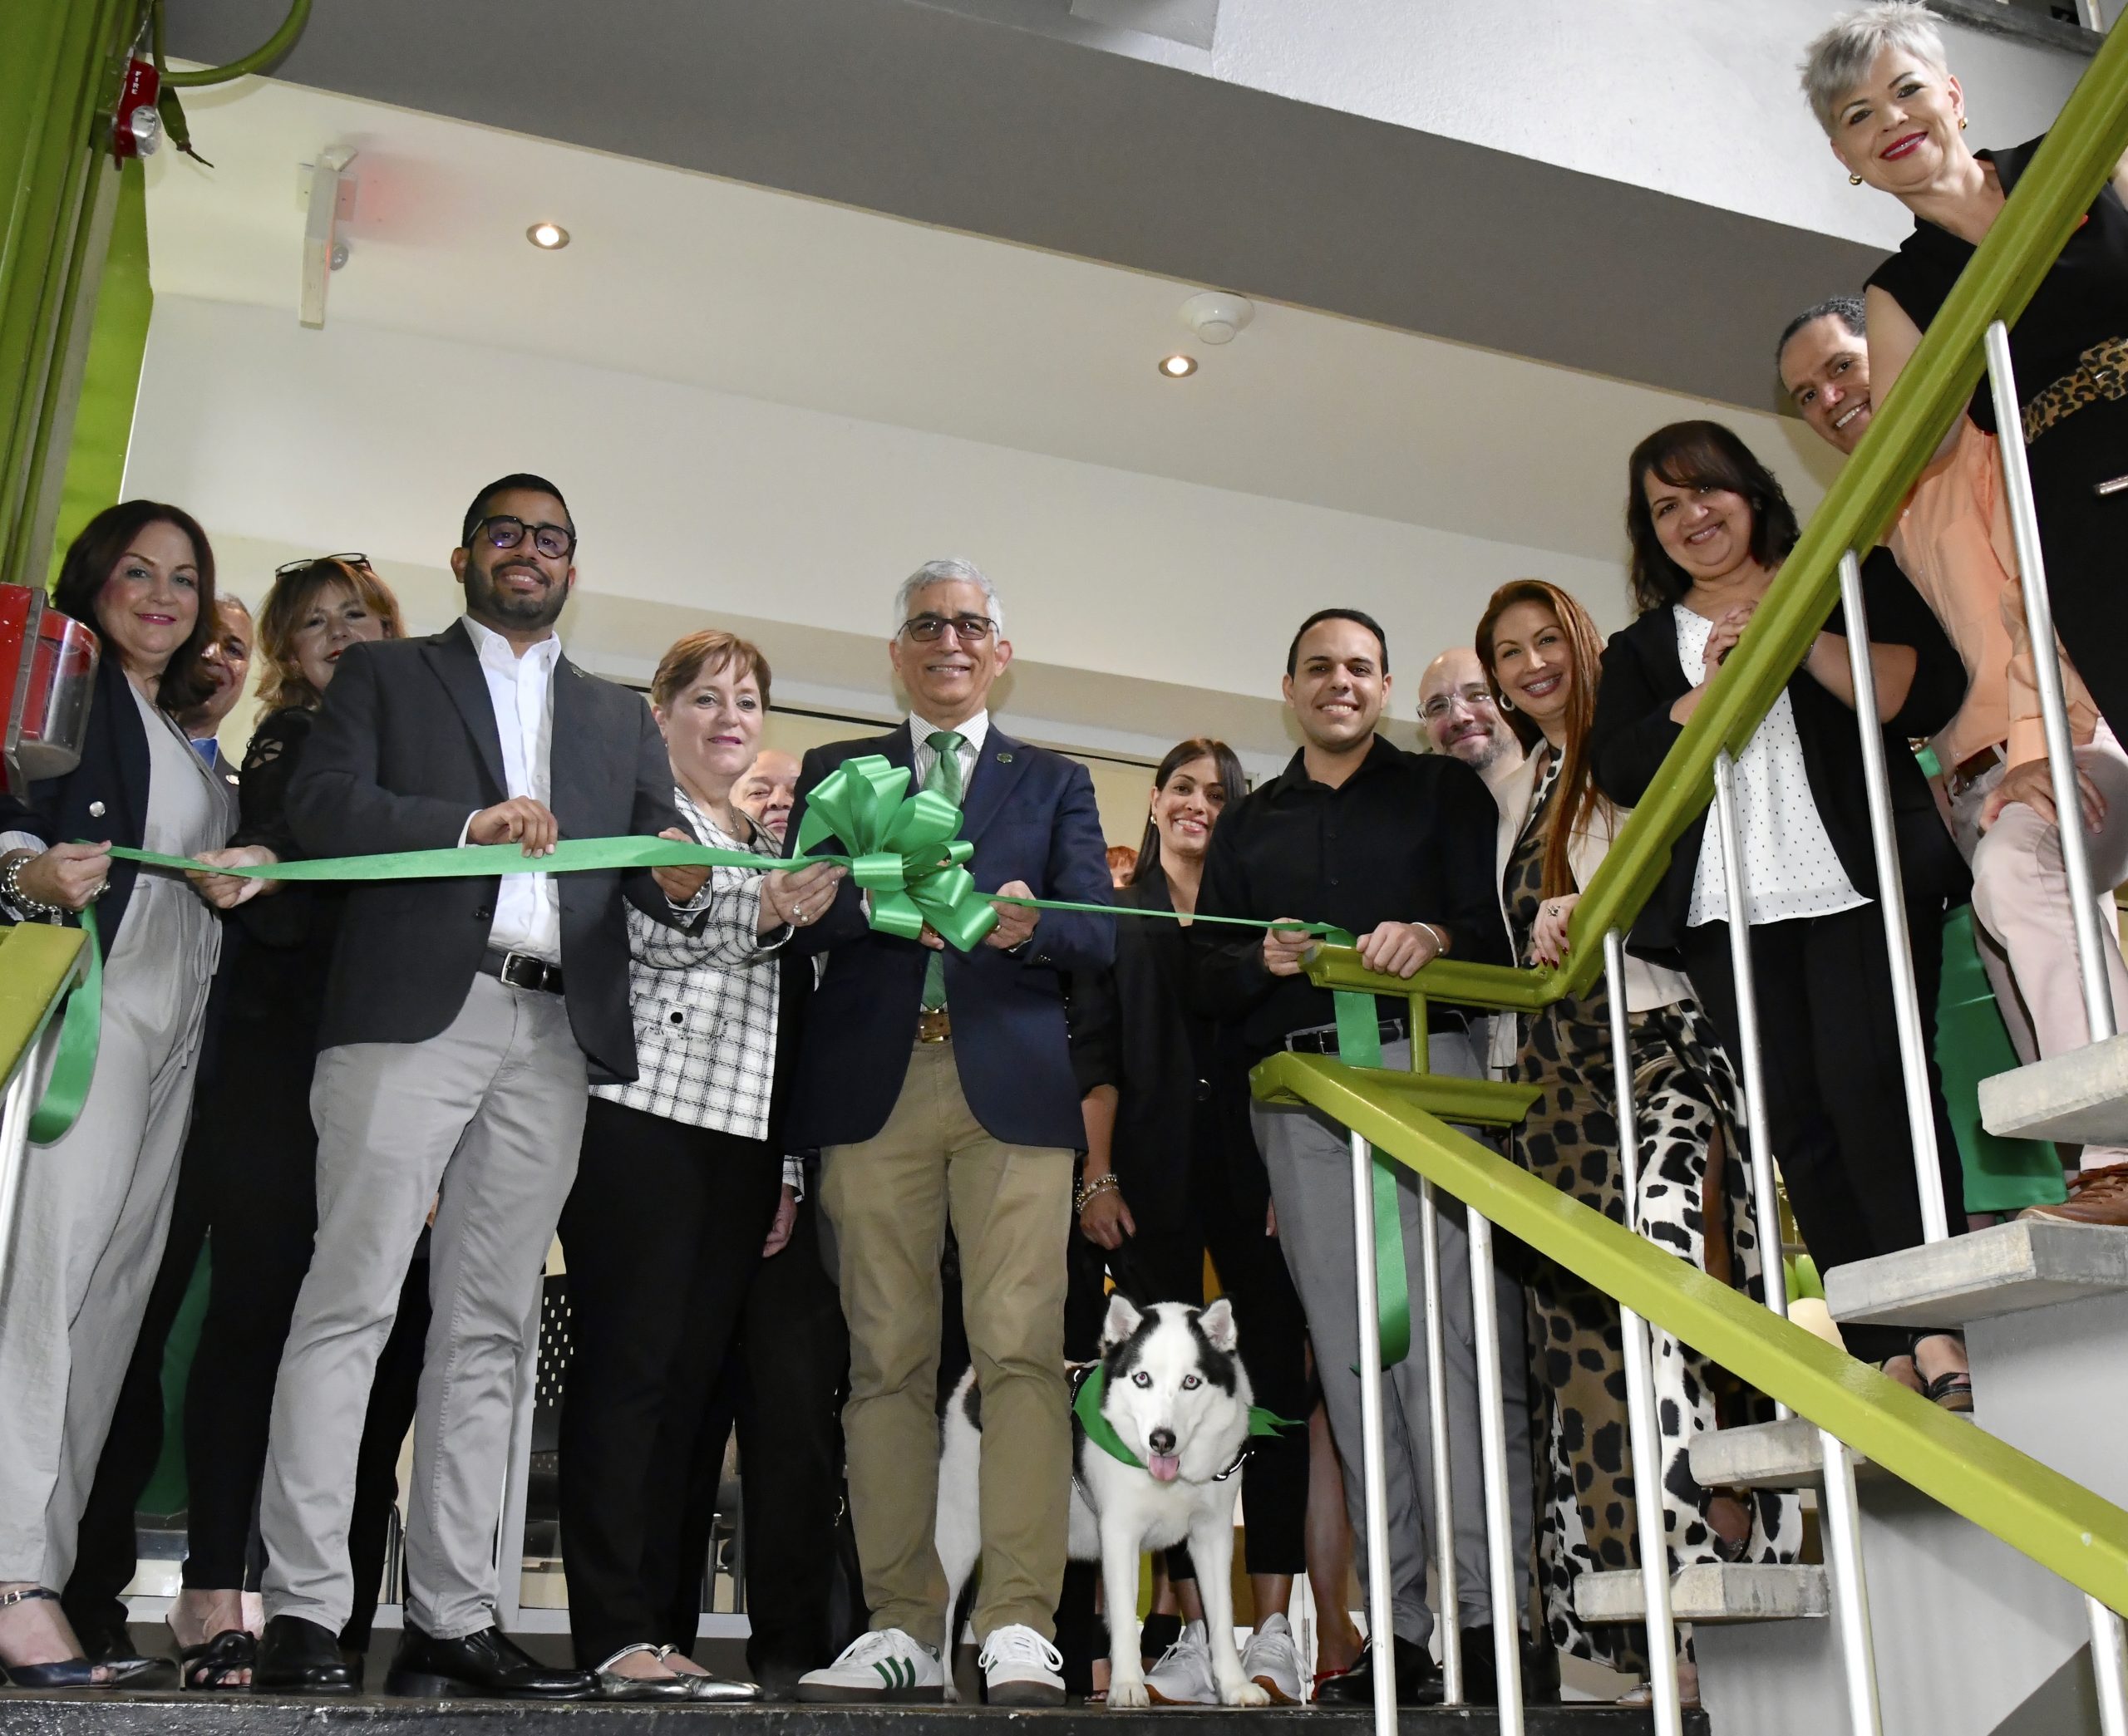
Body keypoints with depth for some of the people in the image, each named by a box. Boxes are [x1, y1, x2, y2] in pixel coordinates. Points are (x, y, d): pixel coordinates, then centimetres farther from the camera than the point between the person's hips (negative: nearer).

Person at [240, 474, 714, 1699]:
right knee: (354, 1300, -7)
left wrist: (680, 881, -10)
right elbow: (320, 806, -1)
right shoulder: (385, 675, 14)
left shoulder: (621, 719, 24)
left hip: (557, 1035, 3)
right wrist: (468, 822, -15)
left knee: (490, 1326, 4)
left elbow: (660, 849, 14)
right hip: (415, 1012, -3)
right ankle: (306, 1611, -3)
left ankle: (453, 1618, 7)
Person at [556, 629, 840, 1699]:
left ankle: (645, 1621, 12)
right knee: (626, 1363, -6)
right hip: (642, 1118, -6)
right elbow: (658, 934, -13)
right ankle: (613, 1635, -4)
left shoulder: (775, 841, 22)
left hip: (742, 1132, 6)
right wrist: (770, 908, -30)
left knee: (689, 1377, 6)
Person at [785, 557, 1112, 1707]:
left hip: (1011, 1089, -1)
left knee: (1020, 1352, -11)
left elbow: (1098, 935, 7)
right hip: (872, 1087, 1)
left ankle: (1018, 1630, -8)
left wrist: (1031, 921, -15)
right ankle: (903, 1628, 7)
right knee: (887, 1361, 0)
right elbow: (795, 917, 5)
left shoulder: (1054, 783, 18)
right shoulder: (837, 773, 19)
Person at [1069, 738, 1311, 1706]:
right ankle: (1197, 1635, 0)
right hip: (1153, 1179, -1)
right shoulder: (1115, 917, 15)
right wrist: (1097, 1177, -5)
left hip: (1251, 1170, 1)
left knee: (1275, 1380, -6)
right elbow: (1094, 1055, 7)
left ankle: (1274, 1630, -3)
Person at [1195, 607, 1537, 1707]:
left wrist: (1435, 937, -18)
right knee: (1350, 1351, 0)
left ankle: (1489, 1609, -9)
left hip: (1424, 1064, -3)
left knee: (1447, 1329, -12)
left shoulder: (1442, 789, 15)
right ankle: (1403, 1627, 3)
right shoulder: (1247, 824, 23)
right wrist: (1262, 963, -5)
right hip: (1298, 1089, 3)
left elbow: (1504, 920, 3)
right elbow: (1207, 979, 17)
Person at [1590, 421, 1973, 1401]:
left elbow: (1930, 691, 0)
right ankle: (1882, 1352, -3)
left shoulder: (1844, 582, 16)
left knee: (1868, 1089, -15)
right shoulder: (1641, 651, 21)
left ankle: (1938, 1333, -12)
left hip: (1857, 879, -2)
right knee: (1796, 1121, -4)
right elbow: (1619, 772, 4)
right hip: (1727, 912, 2)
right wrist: (1710, 685, -6)